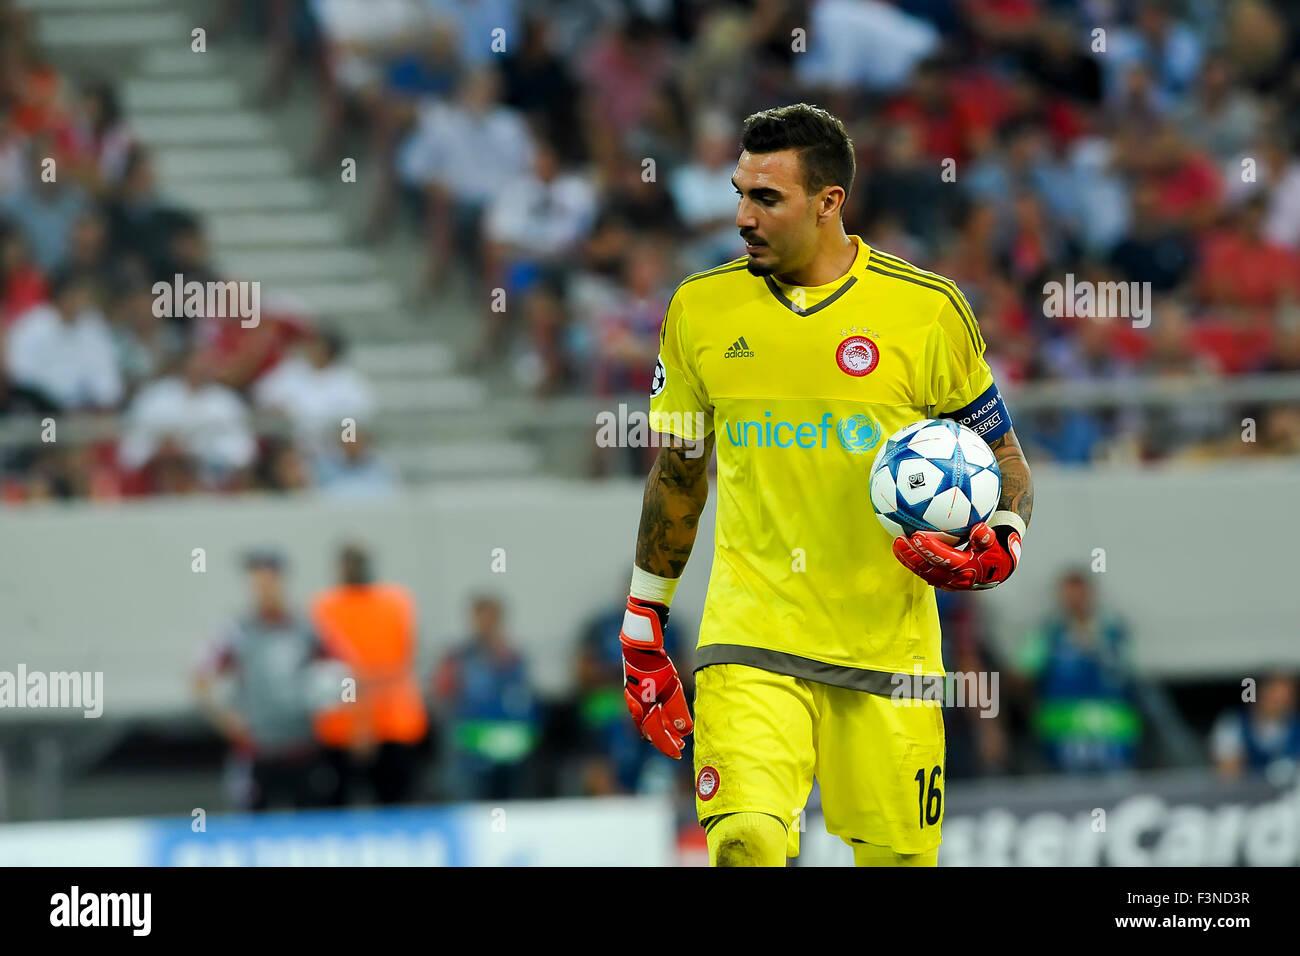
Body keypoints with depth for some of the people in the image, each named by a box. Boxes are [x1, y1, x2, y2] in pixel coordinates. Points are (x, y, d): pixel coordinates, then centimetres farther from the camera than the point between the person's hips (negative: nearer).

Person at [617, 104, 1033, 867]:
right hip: (752, 637, 0)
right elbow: (679, 472, 16)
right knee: (746, 842, -21)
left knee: (898, 856, 4)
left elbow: (1004, 460, 7)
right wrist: (642, 626, 17)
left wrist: (1000, 546, -14)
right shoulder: (702, 308, 4)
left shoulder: (927, 310, -3)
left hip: (887, 646, 0)